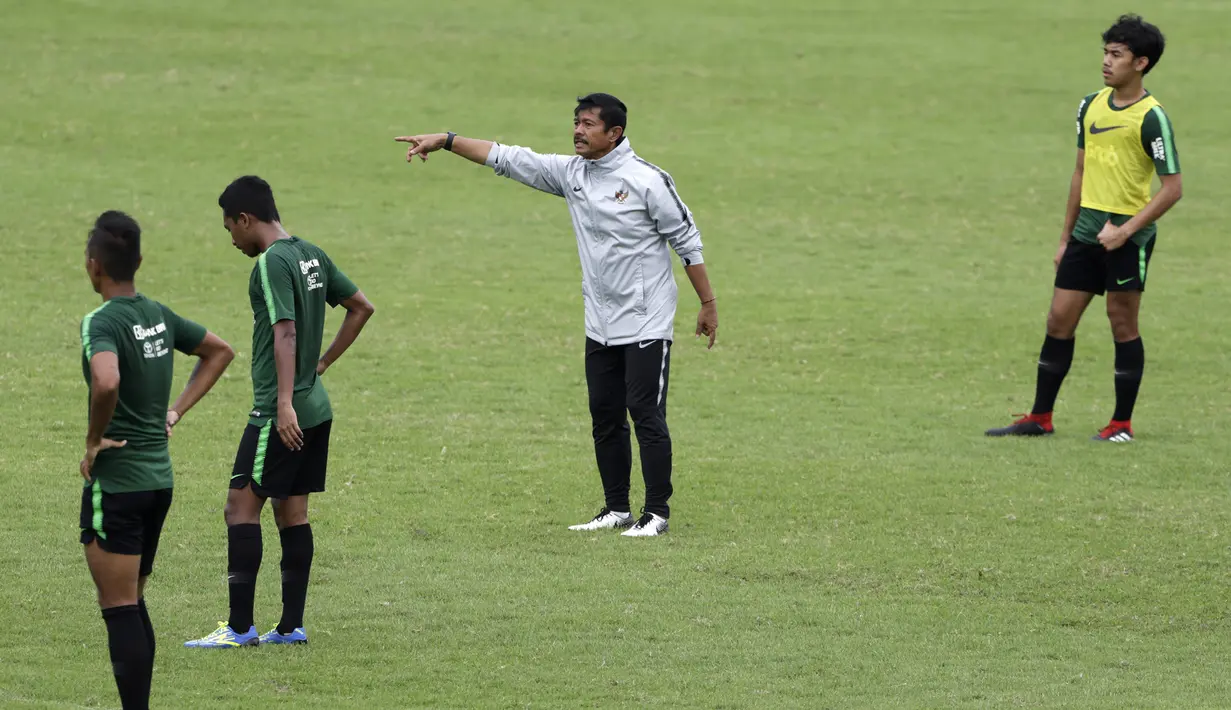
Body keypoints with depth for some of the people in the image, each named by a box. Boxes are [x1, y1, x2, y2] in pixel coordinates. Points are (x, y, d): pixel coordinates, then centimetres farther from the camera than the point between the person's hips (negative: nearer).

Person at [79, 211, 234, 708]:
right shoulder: (158, 316, 7)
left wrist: (94, 439, -19)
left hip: (115, 484, -8)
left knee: (119, 610, -4)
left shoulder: (101, 322, -17)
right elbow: (220, 352, 22)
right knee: (132, 605, 17)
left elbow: (107, 382, -36)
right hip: (159, 477, 8)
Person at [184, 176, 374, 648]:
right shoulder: (312, 256, 12)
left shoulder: (272, 263, -15)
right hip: (316, 407, 9)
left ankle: (240, 627, -8)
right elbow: (361, 307, 21)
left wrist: (285, 404, -27)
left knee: (241, 508, -6)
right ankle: (291, 627, 12)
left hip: (281, 414, -9)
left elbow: (285, 333, -23)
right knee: (292, 515, 11)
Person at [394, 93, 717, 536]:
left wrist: (708, 304, -6)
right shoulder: (570, 173, 4)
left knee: (647, 415, -6)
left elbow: (687, 240, -8)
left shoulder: (647, 180, -13)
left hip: (646, 324, -7)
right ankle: (617, 510, 18)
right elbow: (505, 159, 5)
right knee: (605, 417, 10)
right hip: (600, 327, 7)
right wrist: (445, 142, -1)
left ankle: (657, 513, -1)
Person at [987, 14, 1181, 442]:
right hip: (1086, 232, 7)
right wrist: (1066, 238, 17)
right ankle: (1040, 419, 13)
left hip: (1129, 237, -7)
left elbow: (1172, 188, -13)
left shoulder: (1151, 118, -12)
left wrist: (1125, 230, -19)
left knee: (1123, 325, 0)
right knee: (1059, 321, 6)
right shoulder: (1090, 107, 9)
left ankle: (1122, 424, 9)